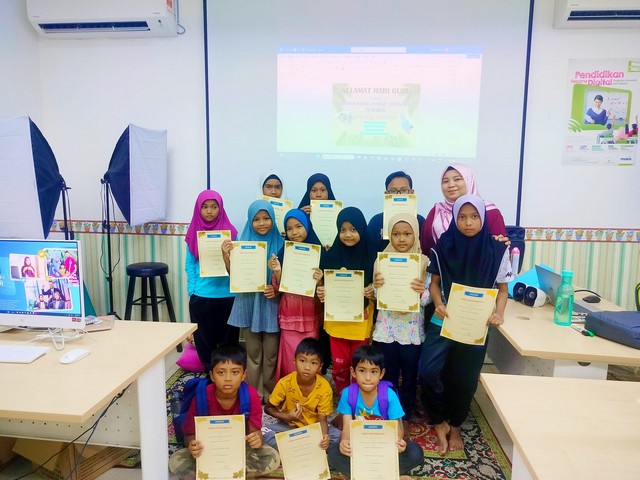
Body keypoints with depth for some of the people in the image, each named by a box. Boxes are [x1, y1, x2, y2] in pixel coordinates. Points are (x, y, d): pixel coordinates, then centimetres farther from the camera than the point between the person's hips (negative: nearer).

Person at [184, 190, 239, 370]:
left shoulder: (230, 232, -3)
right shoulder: (193, 233, 3)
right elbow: (189, 264, 5)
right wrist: (193, 289, -4)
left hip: (227, 294, -1)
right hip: (201, 296, 2)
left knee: (228, 340, 9)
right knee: (204, 340, 13)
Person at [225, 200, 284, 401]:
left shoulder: (280, 244, -4)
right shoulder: (243, 242, 0)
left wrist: (277, 288, -17)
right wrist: (225, 255, -15)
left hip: (271, 306, -1)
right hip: (249, 304, 1)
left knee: (271, 354, 7)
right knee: (253, 353, 12)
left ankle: (270, 395, 23)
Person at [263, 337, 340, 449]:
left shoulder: (325, 388, -20)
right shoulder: (285, 383, -20)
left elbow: (322, 419, -13)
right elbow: (268, 408, -6)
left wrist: (324, 436, -35)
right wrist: (286, 417, -24)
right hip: (289, 425, 0)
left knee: (337, 436, -26)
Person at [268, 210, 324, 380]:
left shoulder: (318, 251, -4)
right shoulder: (283, 252, 1)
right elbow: (279, 288, 1)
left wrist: (319, 281, -23)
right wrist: (277, 272, -17)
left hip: (311, 314, -1)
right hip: (289, 314, 1)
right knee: (290, 359, 5)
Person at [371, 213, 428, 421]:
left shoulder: (424, 261, -6)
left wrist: (421, 291, -28)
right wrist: (375, 286, -20)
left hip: (412, 329, 0)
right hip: (387, 328, 1)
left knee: (409, 377, 14)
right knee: (388, 377, 13)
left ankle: (405, 418, 34)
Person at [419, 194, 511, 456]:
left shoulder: (497, 250, -7)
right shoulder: (444, 246, -6)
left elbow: (502, 288, 3)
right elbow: (434, 282, 4)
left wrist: (499, 312, -15)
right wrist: (438, 304, -15)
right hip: (443, 320, 0)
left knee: (465, 378, 10)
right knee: (429, 372, -12)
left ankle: (455, 426, 36)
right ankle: (440, 423, 14)